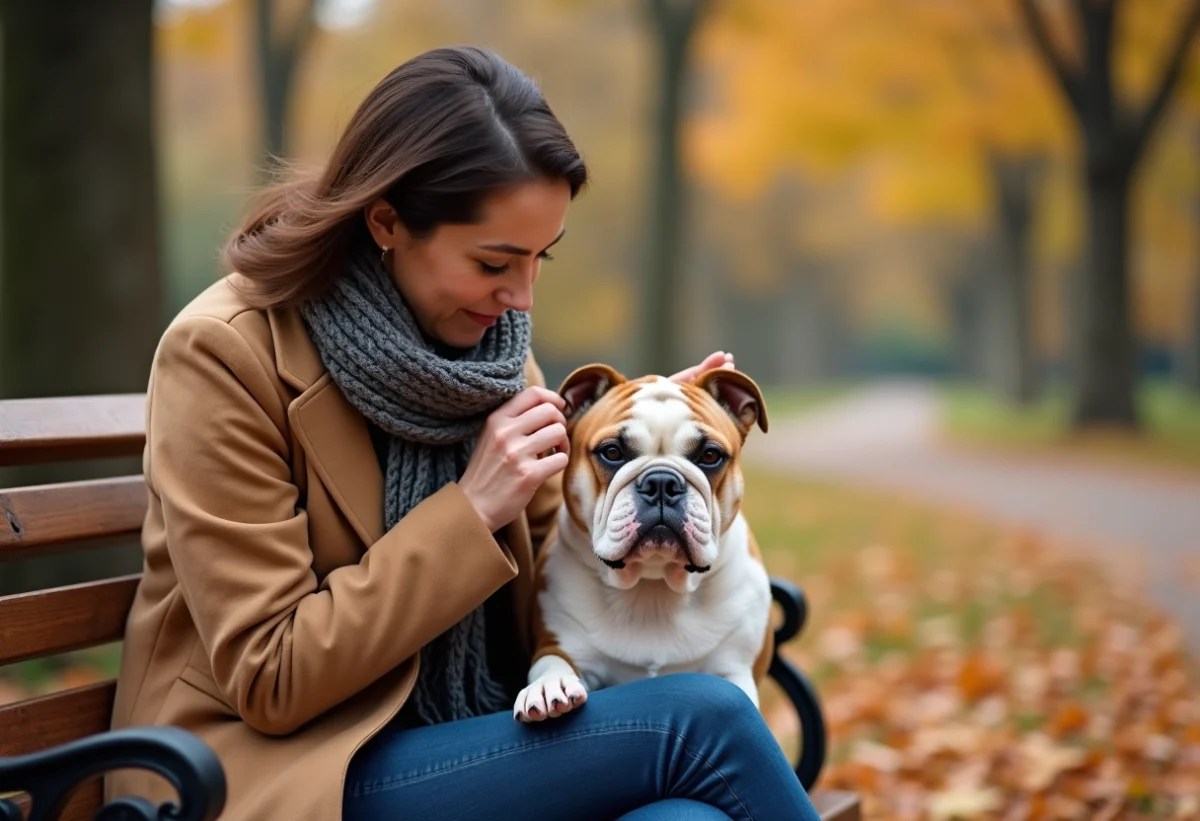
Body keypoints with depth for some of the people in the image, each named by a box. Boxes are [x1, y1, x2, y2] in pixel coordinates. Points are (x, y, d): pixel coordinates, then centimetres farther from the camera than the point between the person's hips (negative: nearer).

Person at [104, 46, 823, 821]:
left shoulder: (487, 338, 5)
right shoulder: (225, 353, -14)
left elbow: (539, 576, 12)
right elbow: (267, 682, -15)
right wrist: (470, 512, -19)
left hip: (460, 746, 6)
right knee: (699, 722, -22)